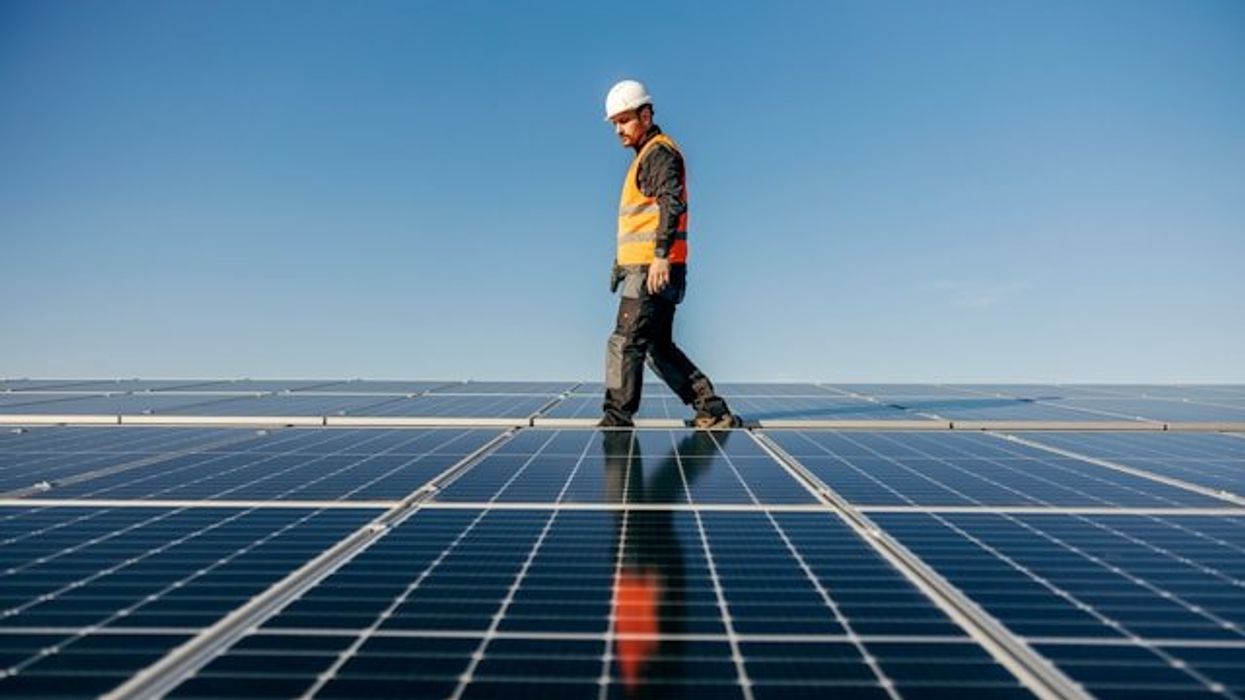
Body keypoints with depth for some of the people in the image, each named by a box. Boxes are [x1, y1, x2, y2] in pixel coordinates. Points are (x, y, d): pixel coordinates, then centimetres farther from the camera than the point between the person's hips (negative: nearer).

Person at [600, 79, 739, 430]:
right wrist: (621, 262, 28)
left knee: (624, 343, -8)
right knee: (659, 347, 12)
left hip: (653, 269, -10)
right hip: (643, 268, 10)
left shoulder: (660, 152, -7)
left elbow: (672, 204, -21)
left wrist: (661, 255, -30)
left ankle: (617, 418, -3)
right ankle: (712, 412, 15)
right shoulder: (646, 156, 24)